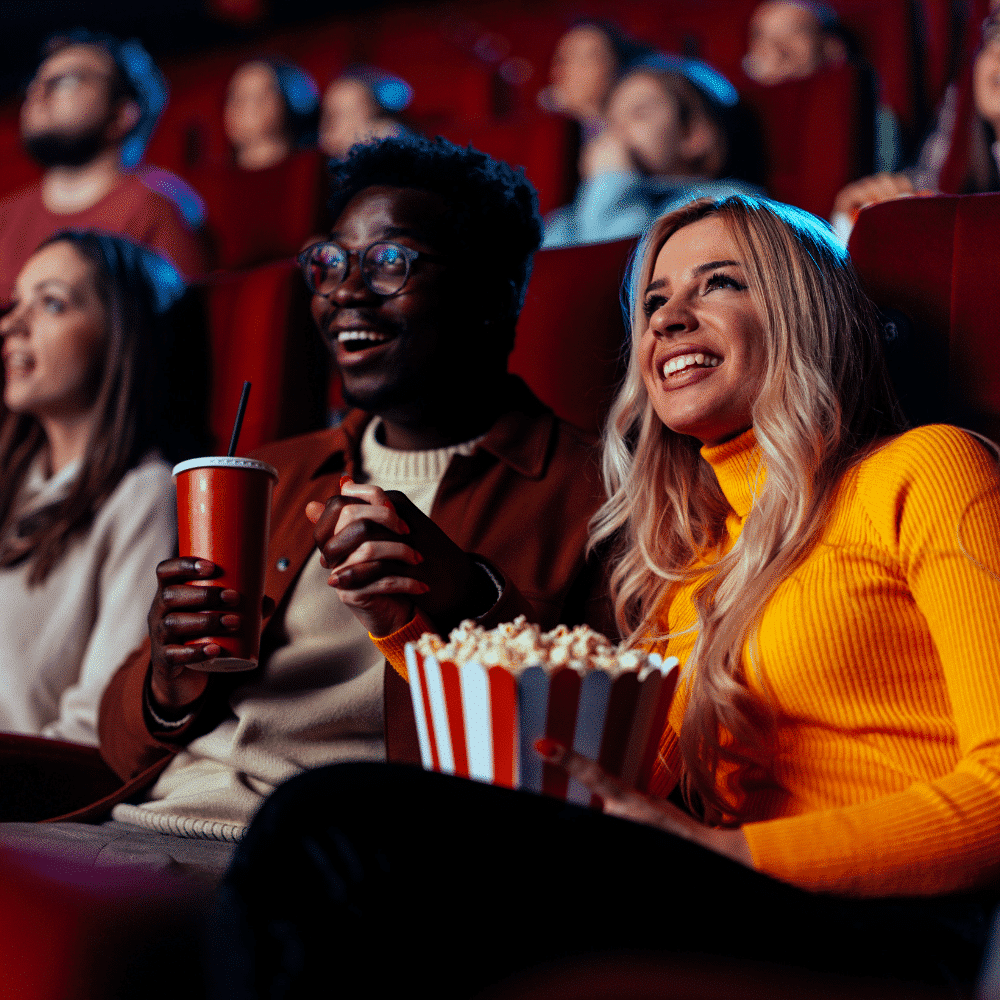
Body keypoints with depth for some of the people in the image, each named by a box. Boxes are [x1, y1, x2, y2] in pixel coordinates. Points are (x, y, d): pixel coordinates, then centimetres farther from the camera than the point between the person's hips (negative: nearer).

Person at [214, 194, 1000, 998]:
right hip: (734, 909, 5)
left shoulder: (920, 473, 7)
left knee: (339, 819, -23)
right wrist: (404, 620, 7)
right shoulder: (687, 557, 25)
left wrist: (723, 850, -16)